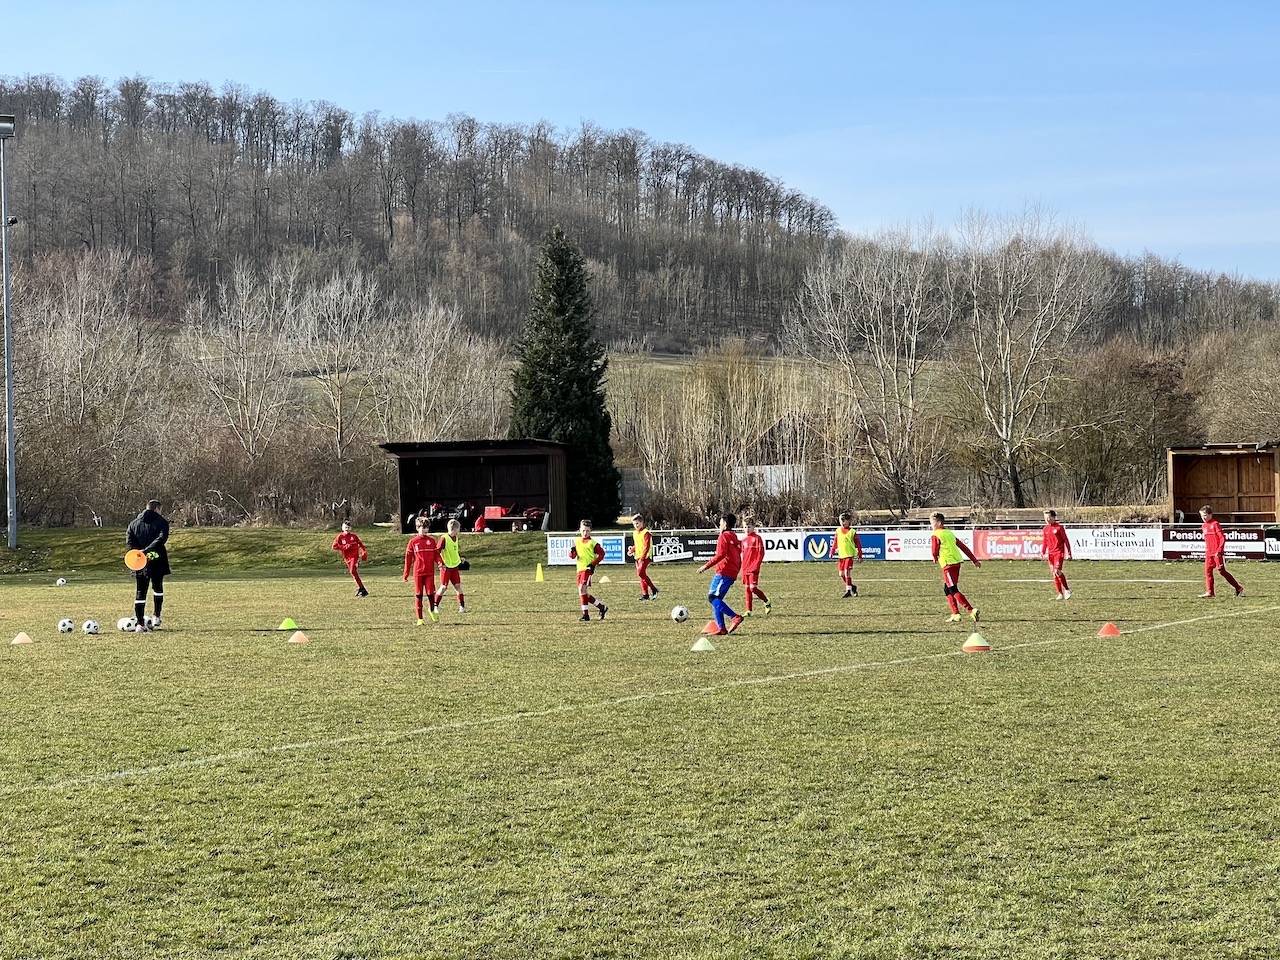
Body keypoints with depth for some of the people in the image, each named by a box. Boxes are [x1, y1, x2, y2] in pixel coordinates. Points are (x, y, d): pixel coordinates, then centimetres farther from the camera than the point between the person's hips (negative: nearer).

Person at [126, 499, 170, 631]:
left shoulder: (134, 523, 12)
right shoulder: (162, 522, -1)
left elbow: (129, 540, -2)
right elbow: (162, 538, -18)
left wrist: (139, 551, -13)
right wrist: (147, 550, -23)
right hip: (157, 561, -2)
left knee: (140, 592, 5)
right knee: (158, 588, 20)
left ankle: (140, 624, -1)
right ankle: (156, 617, 18)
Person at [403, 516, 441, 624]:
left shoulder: (431, 540, 7)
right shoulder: (413, 542, 1)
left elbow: (436, 554, 10)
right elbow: (408, 558, 4)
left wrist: (440, 562, -12)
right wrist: (406, 573, 4)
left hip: (430, 572, 1)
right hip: (418, 572, -1)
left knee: (430, 593, -1)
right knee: (418, 595, 1)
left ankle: (431, 610, 30)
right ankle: (420, 618, 6)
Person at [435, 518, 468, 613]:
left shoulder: (455, 538, 9)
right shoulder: (444, 538, -15)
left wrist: (460, 557, 11)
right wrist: (441, 563, -24)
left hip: (455, 566, 7)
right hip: (446, 567, -7)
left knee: (458, 586, 3)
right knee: (443, 587, -4)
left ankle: (462, 607, 5)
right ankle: (435, 606, 9)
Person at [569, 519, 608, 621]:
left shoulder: (593, 543, -2)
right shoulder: (577, 542, 14)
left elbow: (601, 553, -1)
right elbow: (572, 556, 14)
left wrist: (594, 564, -11)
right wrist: (572, 551, -9)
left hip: (588, 568, -7)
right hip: (580, 569, 7)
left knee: (582, 589, -21)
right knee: (584, 594, 8)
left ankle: (585, 614, -18)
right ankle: (602, 607, 23)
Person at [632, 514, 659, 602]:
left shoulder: (646, 533, -12)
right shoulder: (635, 533, 15)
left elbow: (647, 546, -18)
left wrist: (642, 557, -24)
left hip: (645, 557, -9)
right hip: (638, 557, 9)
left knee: (640, 572, -24)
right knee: (642, 575, 7)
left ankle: (653, 589, -15)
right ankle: (645, 594, 13)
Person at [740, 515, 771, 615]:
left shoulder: (757, 538, -6)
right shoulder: (744, 539, 13)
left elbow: (761, 554, -9)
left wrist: (755, 566, -15)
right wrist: (743, 566, 11)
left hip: (753, 569, -7)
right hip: (745, 569, 7)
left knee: (753, 588, -14)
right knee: (747, 589, 7)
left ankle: (767, 602, 7)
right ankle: (749, 610, 11)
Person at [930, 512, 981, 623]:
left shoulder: (936, 535, -7)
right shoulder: (950, 533, 17)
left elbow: (935, 551, -10)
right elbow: (963, 547, 19)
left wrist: (935, 559, 15)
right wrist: (974, 560, 22)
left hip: (948, 564, -9)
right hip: (957, 562, 9)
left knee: (953, 590, -9)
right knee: (947, 589, 16)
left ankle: (972, 610, -19)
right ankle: (955, 614, 13)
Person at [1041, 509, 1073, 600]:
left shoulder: (1059, 527, -5)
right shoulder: (1045, 529, 10)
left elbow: (1065, 540, -3)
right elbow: (1044, 542, 17)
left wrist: (1069, 553, -5)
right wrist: (1043, 553, 3)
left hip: (1059, 552, -6)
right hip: (1050, 553, 6)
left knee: (1057, 571, -20)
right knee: (1054, 574, 3)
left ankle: (1067, 590, -4)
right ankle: (1060, 594, 10)